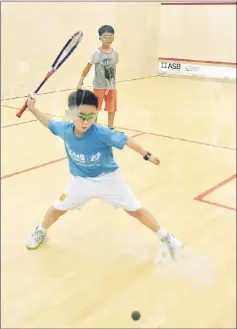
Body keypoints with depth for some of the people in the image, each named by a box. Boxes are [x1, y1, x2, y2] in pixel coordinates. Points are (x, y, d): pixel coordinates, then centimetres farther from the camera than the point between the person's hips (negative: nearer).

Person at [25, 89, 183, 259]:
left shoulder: (101, 133, -34)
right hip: (80, 180, 3)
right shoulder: (64, 129, -20)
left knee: (135, 210, 4)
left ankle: (166, 237, 23)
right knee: (58, 208, 13)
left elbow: (126, 140, -22)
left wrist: (147, 155, -13)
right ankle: (41, 231, 46)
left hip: (108, 179, -3)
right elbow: (50, 123, 3)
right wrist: (33, 109, -3)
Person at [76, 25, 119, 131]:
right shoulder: (97, 53, -12)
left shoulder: (114, 53, 0)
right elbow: (87, 68, -9)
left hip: (112, 86, 4)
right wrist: (80, 82, -10)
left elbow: (113, 69, 10)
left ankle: (110, 128, 26)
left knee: (112, 108, 12)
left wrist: (113, 82, 14)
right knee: (95, 108, 8)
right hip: (99, 86, -4)